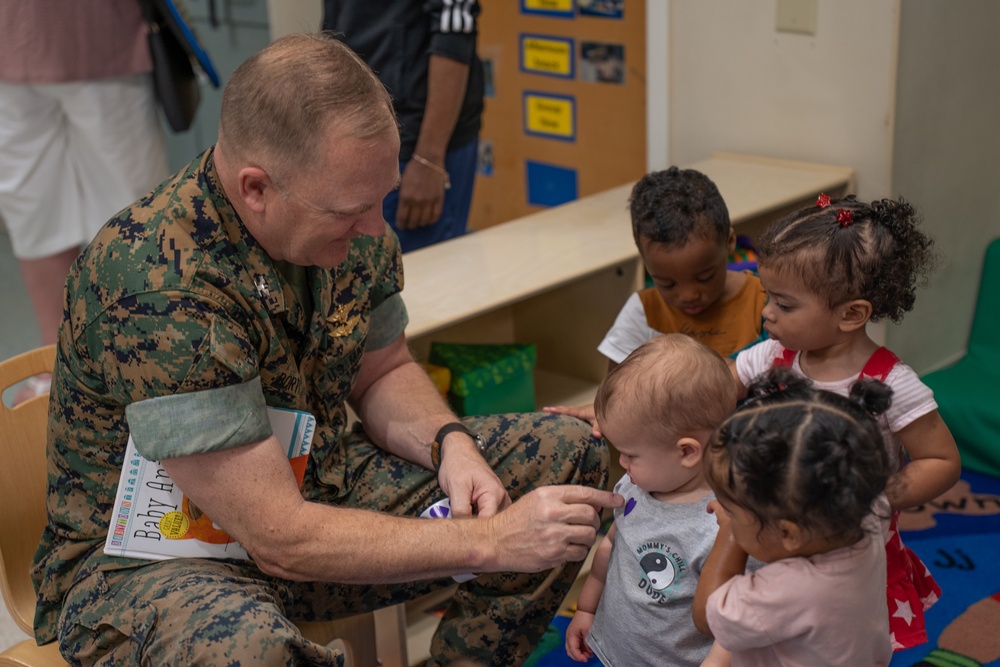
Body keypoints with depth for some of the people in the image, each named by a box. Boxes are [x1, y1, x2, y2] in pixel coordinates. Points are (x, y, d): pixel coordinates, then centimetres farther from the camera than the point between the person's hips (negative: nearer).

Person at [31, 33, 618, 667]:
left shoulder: (351, 223, -8)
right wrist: (489, 541, -28)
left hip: (316, 492, 7)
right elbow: (280, 539, -31)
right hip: (150, 558, -7)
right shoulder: (152, 285, -32)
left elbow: (383, 373, 9)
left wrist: (450, 442, -12)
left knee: (566, 453, 0)